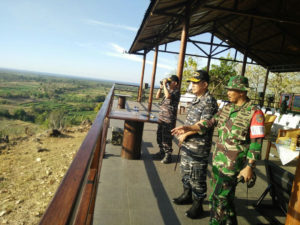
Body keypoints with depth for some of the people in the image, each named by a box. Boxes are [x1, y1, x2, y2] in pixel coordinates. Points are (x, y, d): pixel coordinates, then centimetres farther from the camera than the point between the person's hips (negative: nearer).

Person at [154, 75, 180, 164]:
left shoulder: (176, 92, -11)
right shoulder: (168, 90, 13)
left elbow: (168, 96, -31)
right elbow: (157, 96, 20)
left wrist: (165, 85, -19)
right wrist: (161, 87, 8)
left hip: (169, 119, -9)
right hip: (161, 117, 9)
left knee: (166, 138, -4)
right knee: (159, 136, 16)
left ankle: (168, 155, 8)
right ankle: (161, 152, 32)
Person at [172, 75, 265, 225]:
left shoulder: (254, 113, -13)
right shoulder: (227, 108, 8)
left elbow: (256, 142, -15)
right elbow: (211, 122, 9)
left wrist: (250, 167, -17)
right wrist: (188, 128, 1)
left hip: (232, 164, -7)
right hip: (217, 160, 7)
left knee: (218, 198, 0)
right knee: (224, 196, 20)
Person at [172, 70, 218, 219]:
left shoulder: (209, 102, -18)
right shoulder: (196, 100, 11)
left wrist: (185, 134, -13)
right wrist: (182, 135, 9)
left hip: (199, 147, -9)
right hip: (187, 144, 9)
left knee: (197, 177, 4)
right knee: (186, 171, 22)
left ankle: (197, 205, 20)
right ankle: (187, 195, 41)